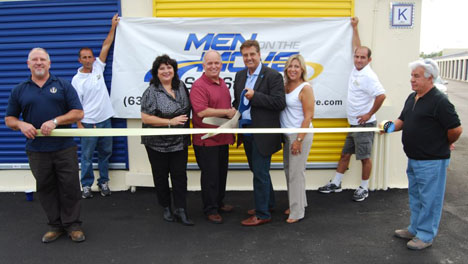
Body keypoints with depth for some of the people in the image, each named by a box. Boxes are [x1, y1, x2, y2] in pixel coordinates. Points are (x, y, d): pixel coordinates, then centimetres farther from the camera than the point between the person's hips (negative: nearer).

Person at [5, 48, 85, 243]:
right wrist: (21, 125, -10)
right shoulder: (19, 90, 9)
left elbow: (78, 113, -2)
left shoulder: (63, 86, 4)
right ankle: (55, 225, 25)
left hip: (64, 148, -2)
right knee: (45, 189, 11)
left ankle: (73, 225, 16)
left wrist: (55, 121, -16)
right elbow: (9, 119, 12)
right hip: (37, 150, 2)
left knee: (70, 187, 2)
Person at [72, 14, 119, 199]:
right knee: (87, 156, 5)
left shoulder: (98, 68, 5)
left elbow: (106, 46, 4)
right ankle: (86, 185, 17)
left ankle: (103, 182, 24)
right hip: (88, 123, -4)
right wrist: (79, 125, -11)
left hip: (105, 120, 4)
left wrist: (113, 27, 2)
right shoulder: (77, 80, -4)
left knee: (105, 154, 11)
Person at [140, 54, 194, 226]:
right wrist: (171, 122, -18)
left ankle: (181, 210, 11)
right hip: (158, 144, -3)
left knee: (180, 175, 3)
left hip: (180, 142, 3)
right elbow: (145, 117, -16)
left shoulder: (181, 86, 5)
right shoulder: (151, 92, -10)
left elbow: (187, 109, 18)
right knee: (161, 176, 11)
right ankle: (166, 208, 27)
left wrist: (185, 124, 4)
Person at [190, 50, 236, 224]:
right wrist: (227, 112, -18)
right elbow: (201, 111, -25)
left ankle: (218, 203, 35)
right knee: (210, 175, 2)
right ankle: (210, 210, 16)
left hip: (222, 138, 8)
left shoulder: (222, 84, 13)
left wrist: (233, 113, 6)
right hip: (206, 140, -8)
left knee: (221, 173, 19)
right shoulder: (199, 86, -15)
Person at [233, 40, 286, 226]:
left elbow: (280, 103, -18)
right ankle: (267, 203, 37)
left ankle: (262, 214, 11)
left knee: (260, 172, -2)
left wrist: (255, 96, -22)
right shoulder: (240, 75, 11)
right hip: (246, 131, 7)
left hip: (263, 132, -7)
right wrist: (234, 119, 11)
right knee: (257, 170, 18)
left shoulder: (272, 76, -11)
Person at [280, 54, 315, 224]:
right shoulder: (285, 86, 9)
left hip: (301, 134, -7)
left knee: (296, 173, -1)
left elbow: (308, 116, -13)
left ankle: (297, 212, 11)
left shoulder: (305, 88, -11)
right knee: (289, 171, 14)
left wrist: (299, 140, -16)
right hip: (287, 134, 7)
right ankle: (296, 203, 30)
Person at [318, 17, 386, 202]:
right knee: (345, 154, 14)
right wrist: (354, 28, 25)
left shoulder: (368, 76, -17)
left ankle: (364, 188, 17)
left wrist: (369, 114, -18)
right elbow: (357, 47, 21)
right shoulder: (356, 68, 6)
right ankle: (335, 184, 25)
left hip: (364, 124, -9)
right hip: (353, 124, 9)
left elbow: (381, 95, -27)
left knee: (365, 157, 3)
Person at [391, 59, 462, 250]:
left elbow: (456, 129, -19)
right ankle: (415, 229, 36)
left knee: (430, 198, 4)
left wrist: (446, 144, -2)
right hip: (413, 159, 9)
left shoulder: (439, 101, -19)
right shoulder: (412, 98, 8)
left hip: (432, 161, -9)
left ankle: (426, 236, 17)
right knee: (415, 196, 21)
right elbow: (403, 120, 18)